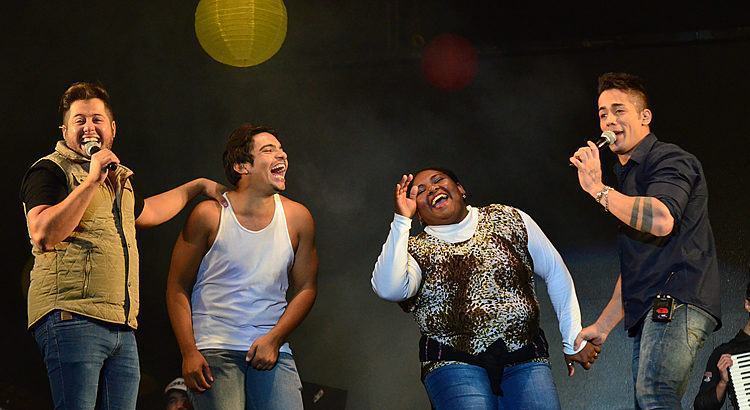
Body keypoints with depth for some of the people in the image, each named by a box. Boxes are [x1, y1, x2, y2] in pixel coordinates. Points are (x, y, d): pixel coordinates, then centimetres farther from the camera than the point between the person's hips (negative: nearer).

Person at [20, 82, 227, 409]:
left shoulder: (120, 178, 25)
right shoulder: (49, 171, 0)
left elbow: (145, 213, 47)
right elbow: (43, 234, -16)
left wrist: (197, 186, 51)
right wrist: (91, 181, -15)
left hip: (122, 327, 8)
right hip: (71, 317, -8)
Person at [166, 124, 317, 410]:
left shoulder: (297, 217, 4)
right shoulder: (209, 215, -3)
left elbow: (305, 288, 9)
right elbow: (178, 288, -1)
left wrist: (274, 339, -4)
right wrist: (189, 353, -10)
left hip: (273, 351, 3)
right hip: (214, 351, -3)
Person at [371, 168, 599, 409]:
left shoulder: (508, 220, 10)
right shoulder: (416, 251, 6)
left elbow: (556, 273, 15)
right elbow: (389, 289, -15)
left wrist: (573, 340, 13)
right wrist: (401, 220, -13)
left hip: (525, 360, 2)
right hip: (455, 364, -2)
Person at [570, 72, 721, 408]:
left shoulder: (669, 160, -1)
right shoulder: (628, 176, 29)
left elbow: (661, 220, -23)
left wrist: (598, 189, -15)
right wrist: (602, 326, 27)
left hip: (678, 301, -10)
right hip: (651, 313, 10)